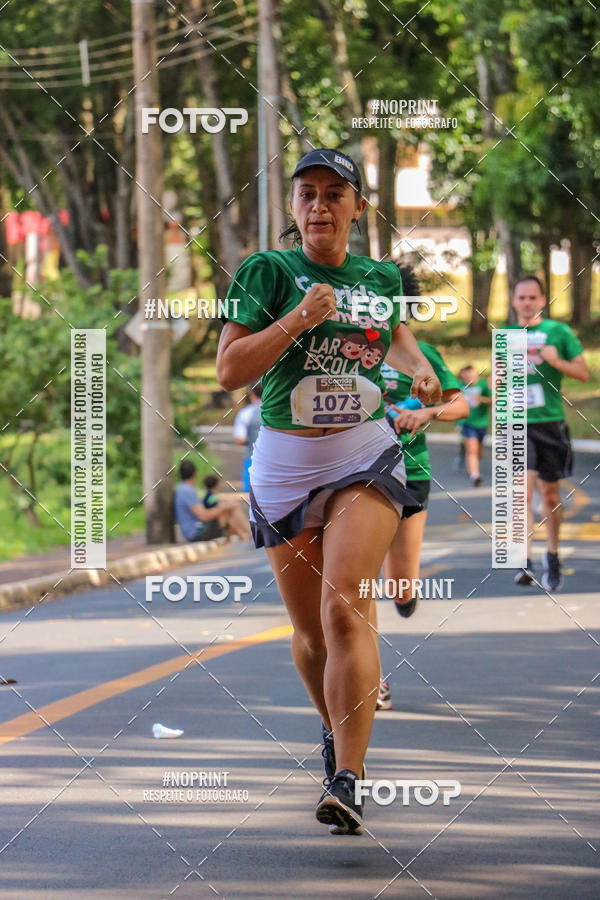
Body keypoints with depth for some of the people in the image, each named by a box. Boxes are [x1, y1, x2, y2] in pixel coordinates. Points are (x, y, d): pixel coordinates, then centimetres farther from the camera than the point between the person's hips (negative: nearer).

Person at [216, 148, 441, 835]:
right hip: (285, 462, 0)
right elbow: (229, 371, -11)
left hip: (365, 455, 0)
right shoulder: (268, 271, -3)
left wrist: (418, 367, 10)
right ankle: (336, 727, 40)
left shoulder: (381, 278, 7)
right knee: (310, 628, 9)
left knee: (345, 608, -20)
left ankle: (346, 779, -25)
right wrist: (299, 319, -20)